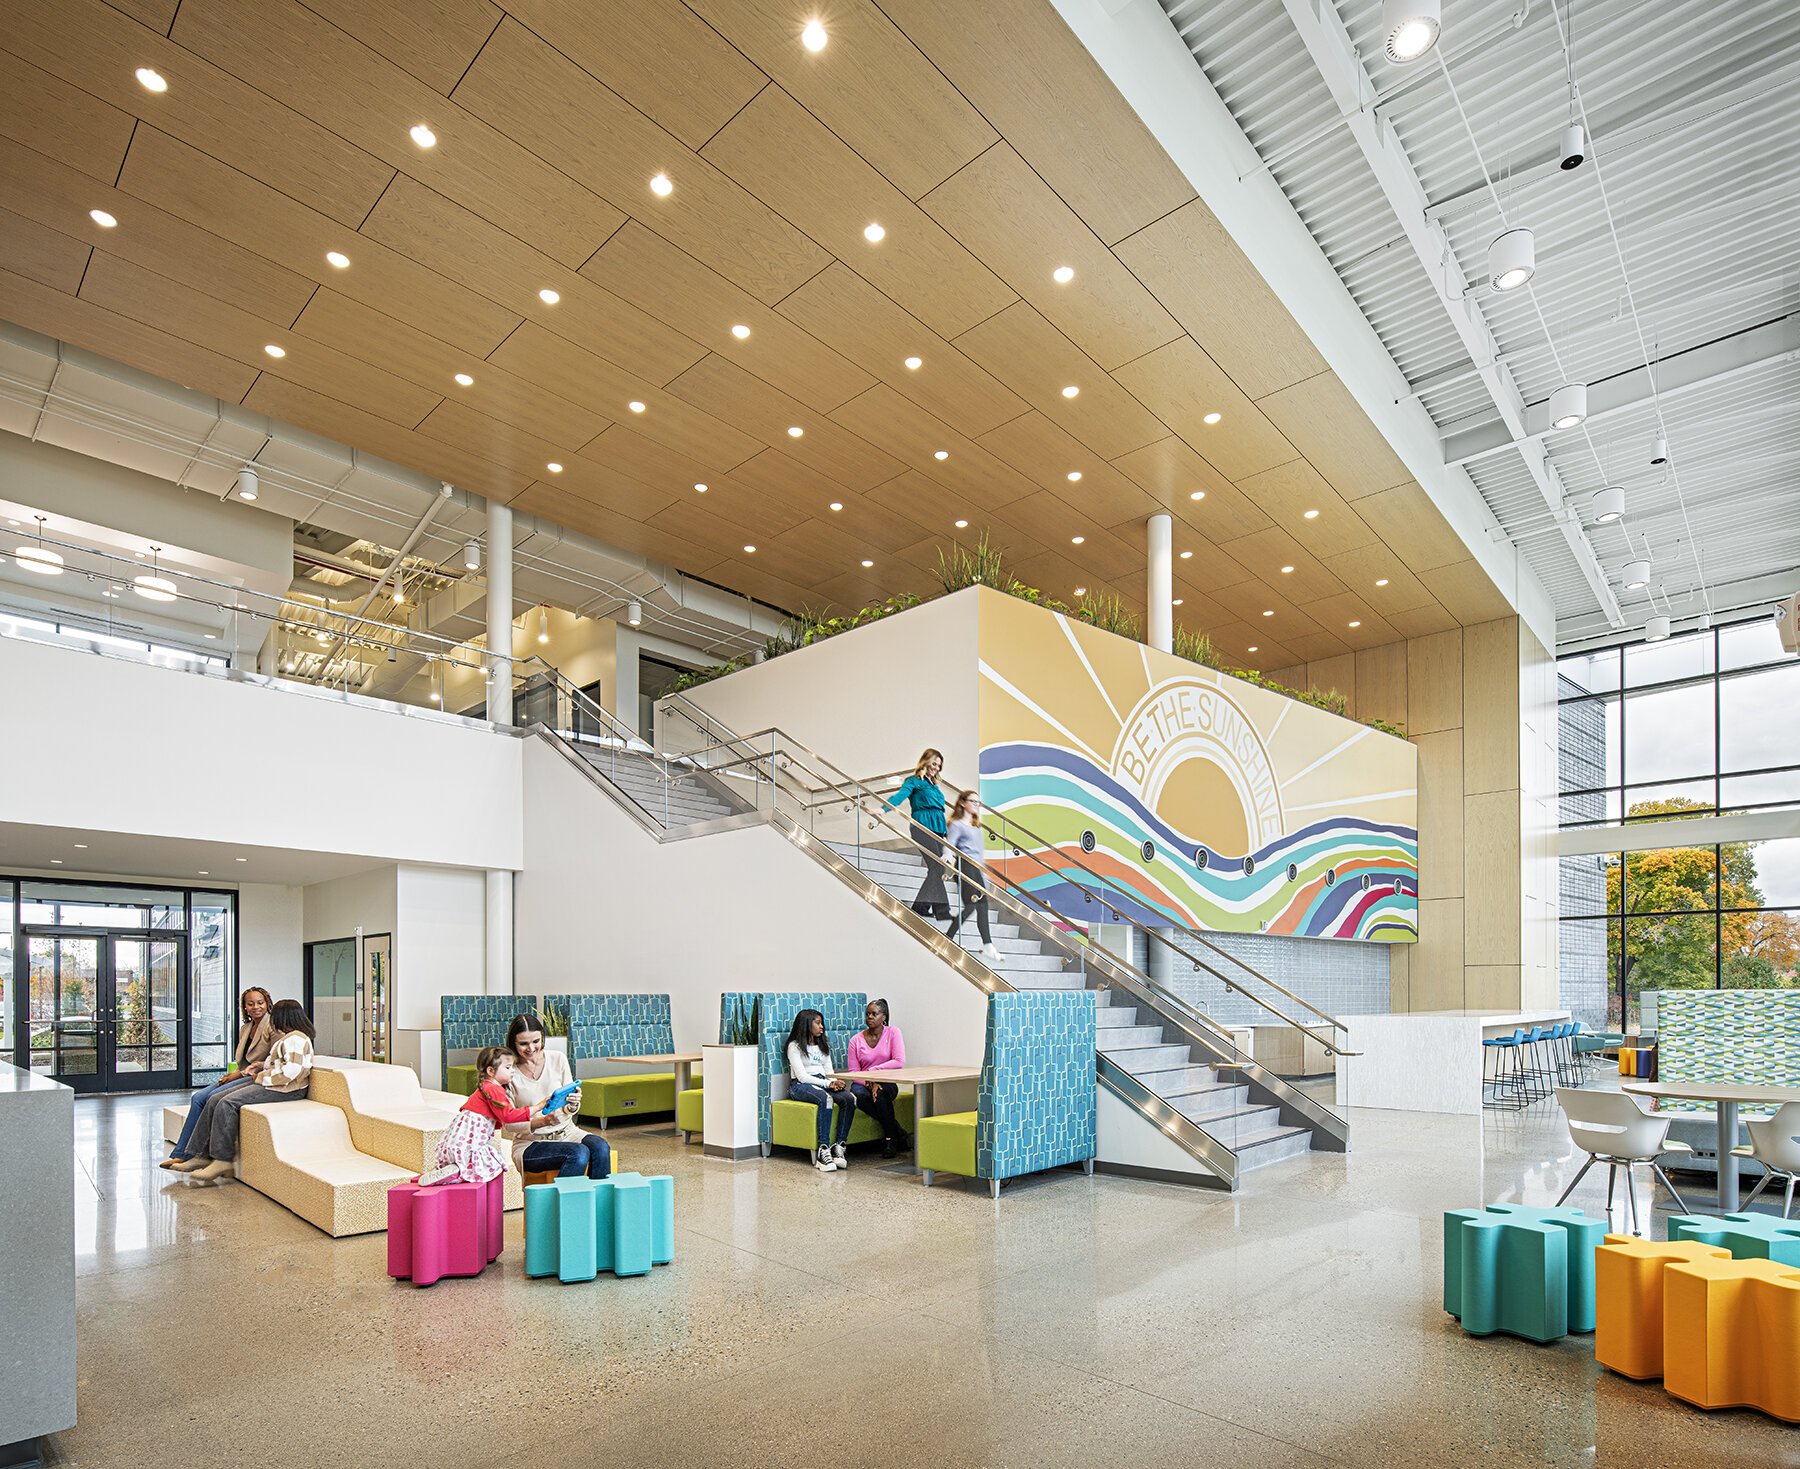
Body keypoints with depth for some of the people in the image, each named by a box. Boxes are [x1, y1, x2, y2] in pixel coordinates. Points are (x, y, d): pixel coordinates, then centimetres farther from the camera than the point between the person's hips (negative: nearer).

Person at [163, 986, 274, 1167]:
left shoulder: (273, 1026, -8)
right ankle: (181, 1154, -8)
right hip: (242, 1076, 8)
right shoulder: (245, 1028, 18)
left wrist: (242, 1073, -13)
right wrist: (232, 1073, 1)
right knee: (198, 1097, -9)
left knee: (215, 1097, -24)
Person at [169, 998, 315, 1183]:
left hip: (285, 1090, -11)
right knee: (215, 1100, 0)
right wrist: (258, 1068, 12)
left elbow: (291, 1071, -23)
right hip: (268, 1084, 11)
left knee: (227, 1103, -22)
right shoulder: (285, 1038, 23)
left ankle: (222, 1160, -17)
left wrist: (261, 1077, -12)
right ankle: (202, 1155, -2)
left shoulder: (295, 1038, -13)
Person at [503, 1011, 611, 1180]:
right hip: (530, 1143, -3)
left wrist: (573, 1105, -20)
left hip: (566, 1132, 4)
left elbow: (569, 1111, 6)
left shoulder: (558, 1059, 0)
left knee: (601, 1147, -27)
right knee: (579, 1153, -32)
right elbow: (507, 1127, -10)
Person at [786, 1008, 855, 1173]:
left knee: (849, 1098, -25)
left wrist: (835, 1082, -9)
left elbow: (829, 1072, 16)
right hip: (800, 1086, -6)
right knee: (826, 1098, -39)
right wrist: (828, 1083, -19)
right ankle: (823, 1151, -40)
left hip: (823, 1084, 6)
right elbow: (802, 1076, -10)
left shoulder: (823, 1046, 23)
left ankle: (839, 1146, -28)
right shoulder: (795, 1046, 1)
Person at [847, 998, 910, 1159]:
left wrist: (872, 1071, -18)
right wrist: (871, 1084, -21)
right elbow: (853, 1072, -3)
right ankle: (898, 1134, -20)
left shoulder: (893, 1032, -4)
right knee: (858, 1094, -34)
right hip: (864, 1083, 2)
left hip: (887, 1084, -2)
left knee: (881, 1094, -37)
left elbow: (899, 1062, -16)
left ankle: (890, 1137, -13)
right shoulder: (856, 1040, -1)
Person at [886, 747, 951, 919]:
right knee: (937, 868, -15)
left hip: (937, 829, 8)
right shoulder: (914, 781, 0)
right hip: (923, 827, -8)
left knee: (936, 870, 3)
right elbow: (900, 795, -16)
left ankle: (920, 907, 12)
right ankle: (942, 911, -17)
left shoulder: (934, 784, 24)